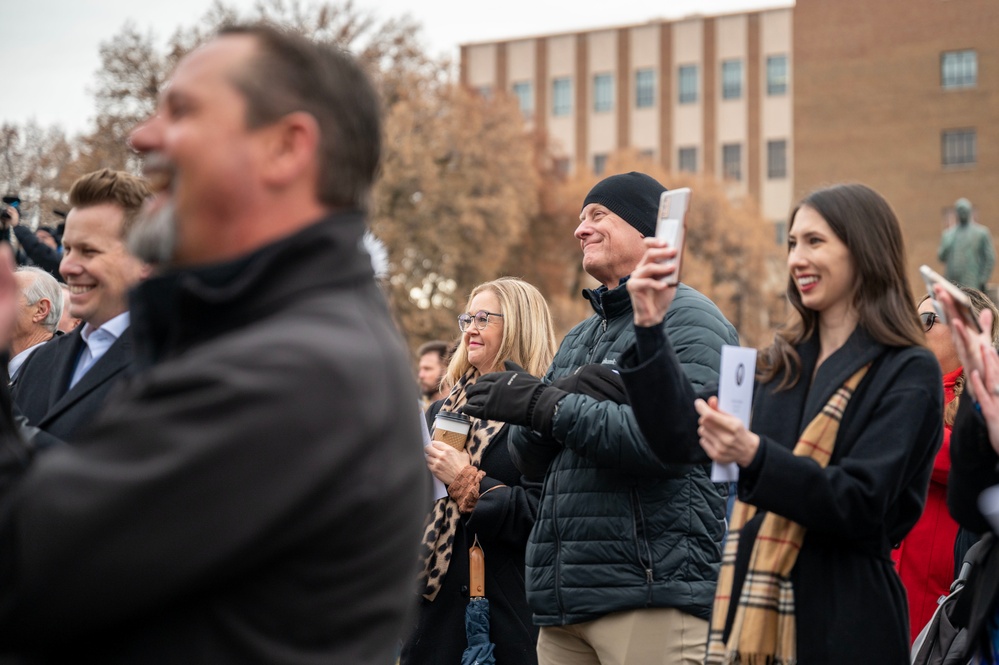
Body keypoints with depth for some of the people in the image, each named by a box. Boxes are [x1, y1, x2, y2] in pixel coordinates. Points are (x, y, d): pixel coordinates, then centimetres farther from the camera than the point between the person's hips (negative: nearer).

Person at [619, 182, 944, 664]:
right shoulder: (782, 362, 13)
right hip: (757, 610, 6)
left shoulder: (907, 373, -6)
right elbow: (681, 441, 8)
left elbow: (860, 505, -16)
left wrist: (755, 456, -29)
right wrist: (650, 328, 2)